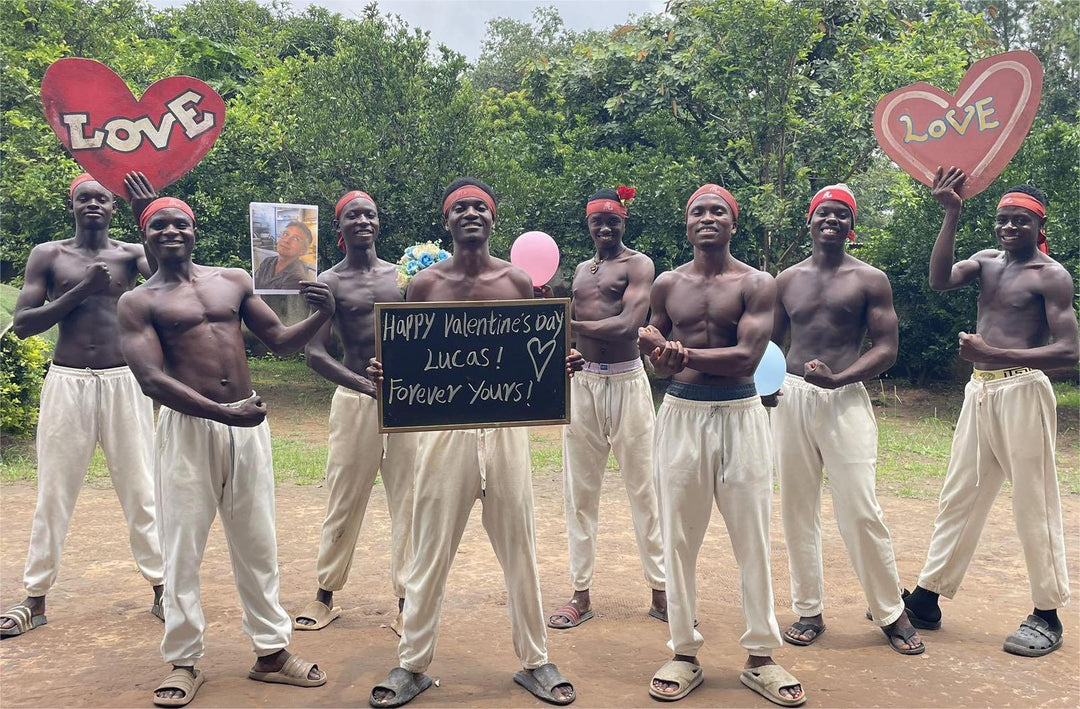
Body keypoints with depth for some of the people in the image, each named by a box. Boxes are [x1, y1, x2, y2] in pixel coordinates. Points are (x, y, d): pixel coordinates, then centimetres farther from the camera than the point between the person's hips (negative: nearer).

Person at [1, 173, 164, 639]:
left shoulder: (130, 254, 5)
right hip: (66, 382, 1)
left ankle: (161, 587, 14)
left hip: (123, 381, 0)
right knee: (54, 492, 6)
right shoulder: (47, 255, 5)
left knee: (140, 489, 4)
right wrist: (80, 290, -12)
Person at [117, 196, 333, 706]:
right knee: (183, 547, 4)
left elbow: (280, 341, 14)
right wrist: (222, 413, -22)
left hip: (247, 422, 3)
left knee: (257, 542, 10)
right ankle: (183, 662, 19)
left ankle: (271, 652, 21)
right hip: (188, 427, -3)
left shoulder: (233, 281, 12)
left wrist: (321, 316, -6)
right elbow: (152, 380, -11)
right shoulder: (139, 303, 1)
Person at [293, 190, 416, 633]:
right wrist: (368, 386, -21)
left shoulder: (402, 275, 10)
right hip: (354, 398, -2)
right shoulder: (329, 284, 2)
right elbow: (314, 353, -7)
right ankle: (326, 596, 22)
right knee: (344, 501, 5)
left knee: (408, 501, 3)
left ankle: (406, 602, 12)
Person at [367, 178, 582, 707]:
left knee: (519, 550, 9)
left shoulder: (517, 282, 5)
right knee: (431, 551, 6)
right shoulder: (425, 284, 3)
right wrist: (382, 372, -15)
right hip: (444, 428, 0)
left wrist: (563, 365, -11)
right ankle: (412, 664, 21)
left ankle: (535, 661, 24)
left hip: (507, 428, 1)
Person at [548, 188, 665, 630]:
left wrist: (572, 324, -16)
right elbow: (570, 325, 15)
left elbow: (629, 324, -17)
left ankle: (660, 592, 11)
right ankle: (581, 595, 15)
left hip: (627, 382, -5)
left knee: (643, 488, 1)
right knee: (579, 491, 6)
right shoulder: (580, 271, 18)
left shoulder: (637, 264, -2)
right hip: (581, 382, 6)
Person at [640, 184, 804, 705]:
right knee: (679, 537, 5)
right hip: (681, 414, 2)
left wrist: (684, 354, -21)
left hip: (741, 415, -2)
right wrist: (660, 354, -15)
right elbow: (659, 364, 8)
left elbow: (748, 357, -13)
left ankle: (760, 657, 17)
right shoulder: (667, 285, 7)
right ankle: (684, 653, 19)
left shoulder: (757, 284, -1)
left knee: (752, 536, 4)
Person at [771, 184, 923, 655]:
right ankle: (808, 611, 18)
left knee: (861, 512, -6)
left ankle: (890, 613, 11)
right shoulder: (787, 280, 13)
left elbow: (887, 349, -2)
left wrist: (838, 378, -18)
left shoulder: (870, 280, 4)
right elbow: (770, 344, 18)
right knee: (797, 509, 6)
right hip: (791, 398, 3)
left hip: (845, 399, -3)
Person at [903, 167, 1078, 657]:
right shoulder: (987, 261, 12)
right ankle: (926, 599, 18)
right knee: (959, 497, 10)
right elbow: (940, 280, -8)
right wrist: (951, 214, -13)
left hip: (1022, 391, -6)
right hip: (979, 391, 6)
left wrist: (998, 355, -24)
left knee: (1034, 503, 1)